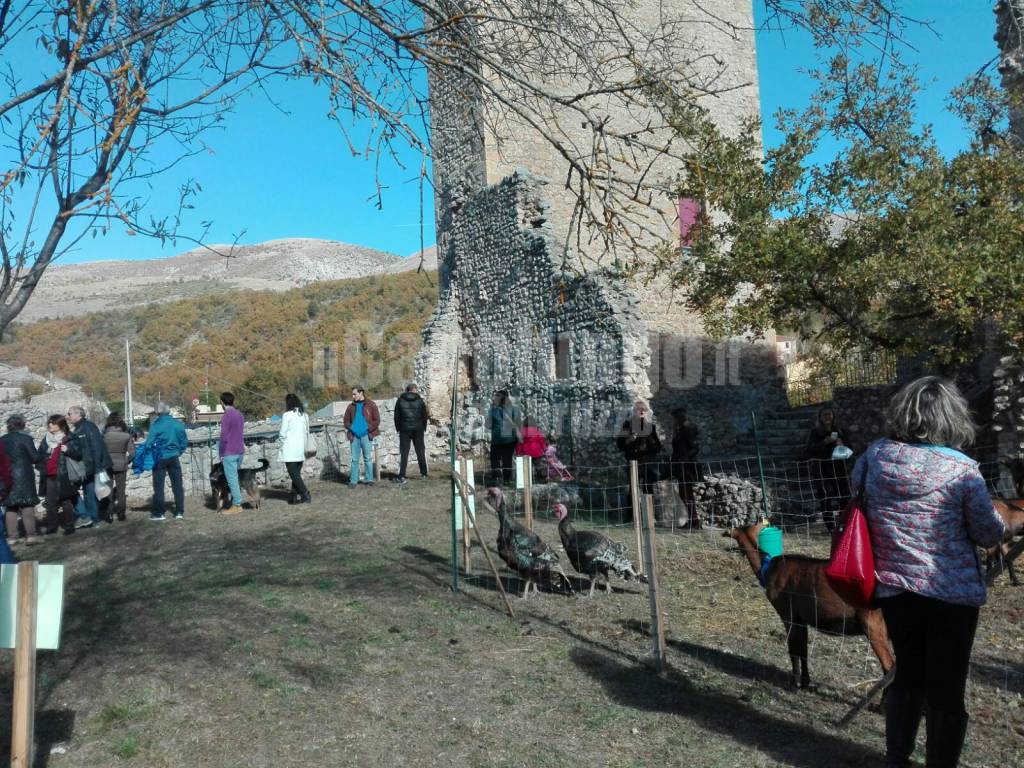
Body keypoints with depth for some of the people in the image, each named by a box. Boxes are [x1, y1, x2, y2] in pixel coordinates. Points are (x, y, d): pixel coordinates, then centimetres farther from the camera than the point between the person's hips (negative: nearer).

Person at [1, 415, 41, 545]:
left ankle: (12, 536, 13)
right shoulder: (26, 438, -9)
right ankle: (30, 534, -5)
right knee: (27, 505, 0)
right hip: (24, 475, -4)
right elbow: (35, 458, -9)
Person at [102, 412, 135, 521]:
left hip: (107, 466, -1)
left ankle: (109, 514, 10)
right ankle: (121, 513, 16)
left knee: (108, 490, 10)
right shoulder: (126, 435, -8)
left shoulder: (104, 435, -10)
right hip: (121, 466, 1)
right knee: (121, 490, 12)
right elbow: (132, 453, -6)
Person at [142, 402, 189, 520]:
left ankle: (159, 513, 9)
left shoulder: (156, 425, -13)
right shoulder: (178, 424, 0)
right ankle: (179, 512, 11)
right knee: (177, 485, 9)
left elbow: (149, 443, -16)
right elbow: (185, 442, 4)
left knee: (158, 486, 6)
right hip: (174, 458, 3)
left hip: (160, 458, -3)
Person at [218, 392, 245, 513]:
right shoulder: (239, 414, 10)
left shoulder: (226, 416, -14)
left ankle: (236, 506, 0)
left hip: (229, 453, -8)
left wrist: (221, 454, -7)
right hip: (240, 451, 8)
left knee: (232, 479, -3)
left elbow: (223, 437, -15)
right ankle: (236, 503, 15)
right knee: (235, 478, 13)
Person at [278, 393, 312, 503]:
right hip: (301, 448, 6)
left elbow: (282, 433, -9)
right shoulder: (304, 415, 7)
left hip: (289, 449, -6)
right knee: (297, 473, 12)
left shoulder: (287, 415, -11)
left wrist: (281, 439, 9)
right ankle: (295, 496, 12)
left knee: (293, 474, -2)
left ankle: (306, 495, -9)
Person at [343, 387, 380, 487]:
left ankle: (369, 479, 10)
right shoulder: (351, 406, 11)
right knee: (354, 459, 5)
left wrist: (369, 428, -13)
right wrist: (349, 427, -1)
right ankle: (353, 481, 9)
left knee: (368, 458, 2)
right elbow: (346, 420, 18)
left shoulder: (371, 405, 1)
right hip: (354, 436, 3)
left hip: (366, 435, -3)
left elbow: (377, 420, -1)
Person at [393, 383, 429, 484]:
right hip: (418, 430, 0)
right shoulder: (419, 400, -1)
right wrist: (424, 427, 13)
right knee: (420, 452, 12)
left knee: (403, 453, 0)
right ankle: (424, 474, 18)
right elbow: (425, 415, 2)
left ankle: (401, 476, -7)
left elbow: (396, 416, 3)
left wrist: (398, 428, 11)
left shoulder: (400, 400, 1)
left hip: (404, 430, 0)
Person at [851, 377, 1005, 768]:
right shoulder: (961, 470, -15)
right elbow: (990, 534, -5)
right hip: (952, 593, -4)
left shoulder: (875, 454, -6)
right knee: (946, 690, 10)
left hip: (894, 590, 4)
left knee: (907, 677, 21)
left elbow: (856, 492, 14)